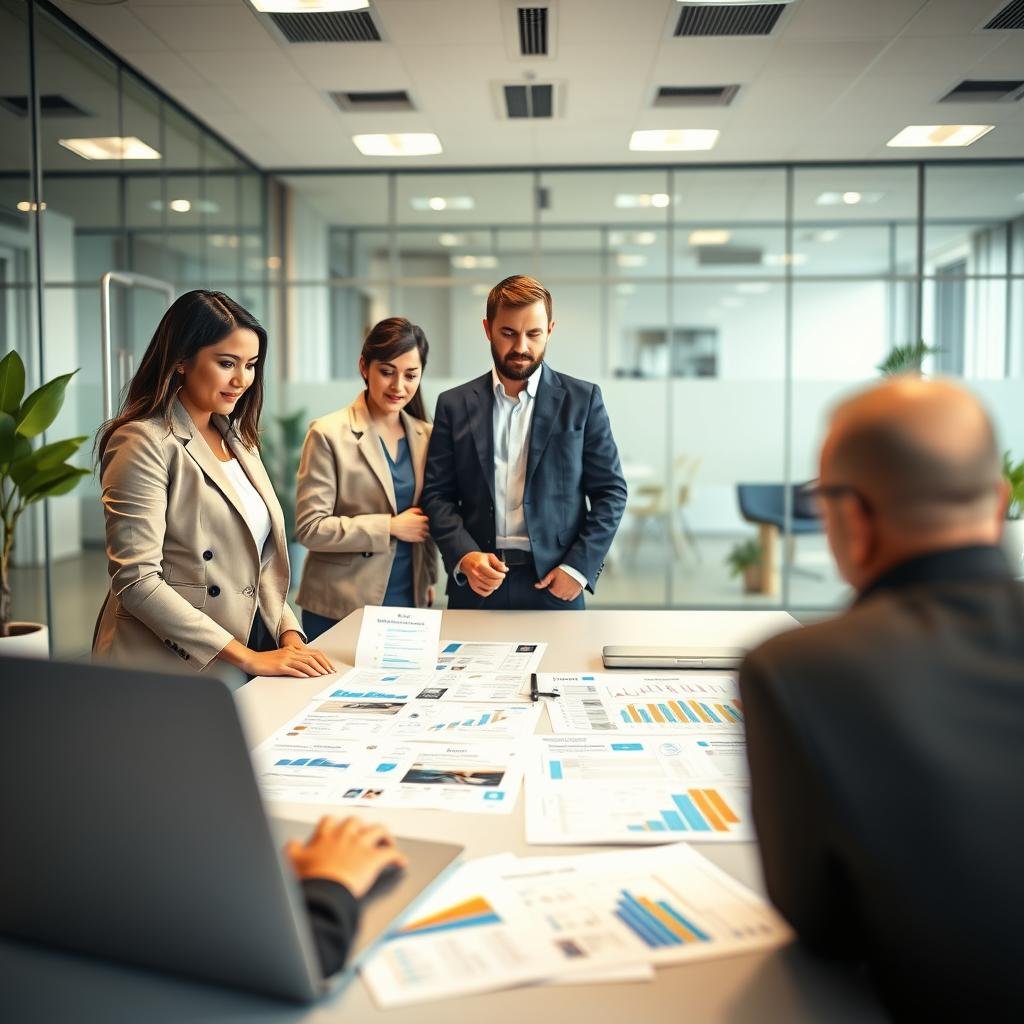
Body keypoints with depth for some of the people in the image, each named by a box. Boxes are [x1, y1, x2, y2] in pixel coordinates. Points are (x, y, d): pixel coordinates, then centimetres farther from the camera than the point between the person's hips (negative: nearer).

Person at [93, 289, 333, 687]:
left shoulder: (237, 438, 12)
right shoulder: (145, 443, -12)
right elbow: (137, 581, -19)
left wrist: (288, 632, -4)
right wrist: (249, 658, -20)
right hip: (176, 669, -7)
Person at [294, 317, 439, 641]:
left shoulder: (425, 435, 8)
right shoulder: (329, 434, -8)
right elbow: (309, 527, -13)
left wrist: (429, 579, 13)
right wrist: (390, 526, -14)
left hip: (410, 603, 5)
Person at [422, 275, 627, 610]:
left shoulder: (582, 400, 1)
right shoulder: (455, 405, 5)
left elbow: (610, 491, 1)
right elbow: (437, 493, 4)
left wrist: (579, 567, -9)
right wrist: (464, 555, -13)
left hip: (553, 585, -1)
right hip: (476, 586, 1)